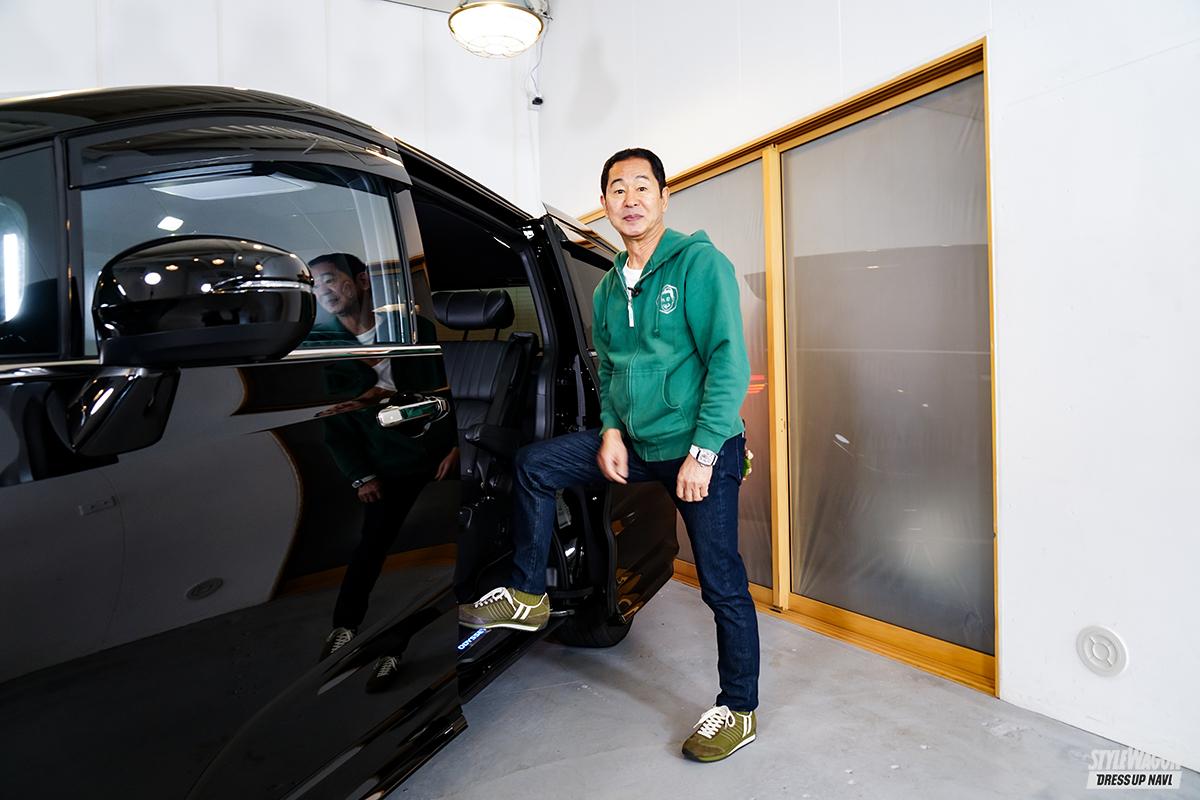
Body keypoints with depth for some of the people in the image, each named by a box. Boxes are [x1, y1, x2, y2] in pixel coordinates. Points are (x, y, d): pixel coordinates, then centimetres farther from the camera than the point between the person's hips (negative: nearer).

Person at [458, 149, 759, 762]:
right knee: (533, 465, 3)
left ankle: (738, 710, 21)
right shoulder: (607, 289, 11)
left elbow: (729, 362, -16)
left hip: (698, 448, -6)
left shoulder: (699, 263, -11)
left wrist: (703, 452, -20)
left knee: (721, 584, 0)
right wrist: (610, 429, 0)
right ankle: (526, 596, 17)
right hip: (633, 442, 7)